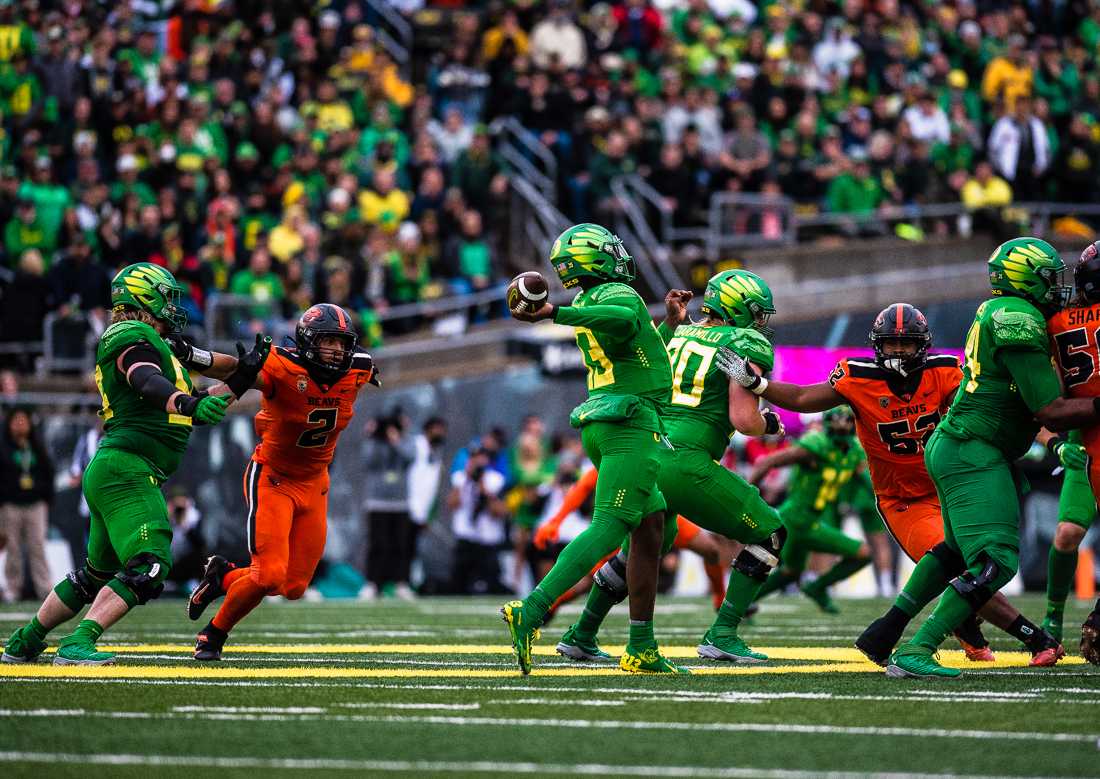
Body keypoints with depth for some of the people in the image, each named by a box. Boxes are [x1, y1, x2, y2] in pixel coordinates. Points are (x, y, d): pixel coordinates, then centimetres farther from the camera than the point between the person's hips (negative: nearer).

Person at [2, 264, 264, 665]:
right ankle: (77, 644, -25)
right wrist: (190, 404, -45)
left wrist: (243, 376, 21)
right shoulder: (134, 337, -6)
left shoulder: (150, 343, 25)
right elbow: (149, 383, -28)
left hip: (109, 471, 11)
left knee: (98, 574, 18)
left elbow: (200, 408, 27)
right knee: (148, 566, -18)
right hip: (127, 470, -11)